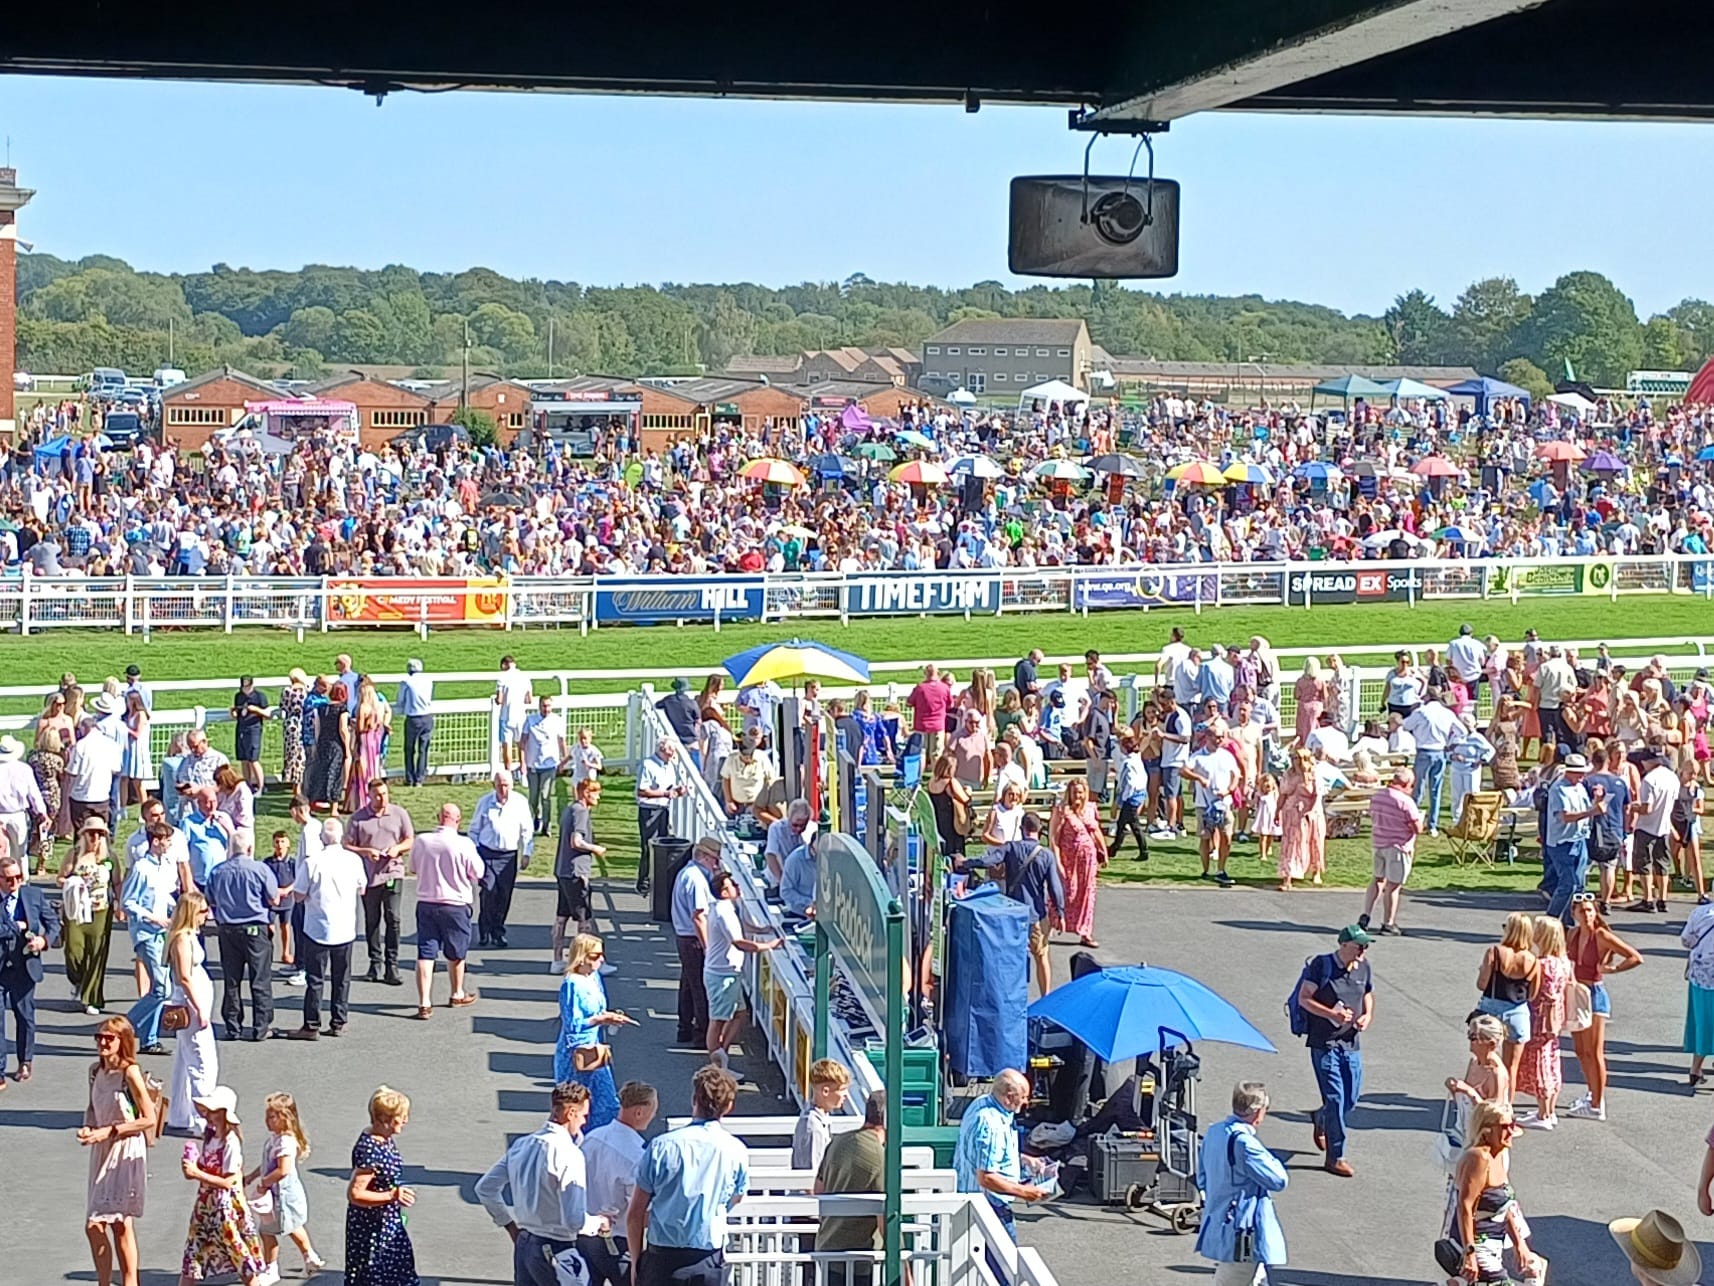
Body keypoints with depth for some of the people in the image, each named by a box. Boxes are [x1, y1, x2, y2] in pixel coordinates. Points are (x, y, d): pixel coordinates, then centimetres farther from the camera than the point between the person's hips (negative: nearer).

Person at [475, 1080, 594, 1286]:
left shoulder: (522, 1145, 3)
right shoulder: (568, 1154, -21)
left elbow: (485, 1188, 13)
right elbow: (575, 1221, -26)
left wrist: (508, 1223, 21)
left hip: (523, 1244, 7)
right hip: (555, 1252, -7)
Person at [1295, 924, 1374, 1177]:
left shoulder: (1363, 967, 6)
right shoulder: (1321, 965, -11)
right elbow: (1304, 999, -10)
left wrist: (1367, 1016, 3)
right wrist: (1332, 1014, -21)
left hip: (1352, 1044, 6)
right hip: (1324, 1043, -6)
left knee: (1351, 1100, 10)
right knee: (1335, 1098, -7)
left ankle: (1320, 1120, 42)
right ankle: (1335, 1157, 2)